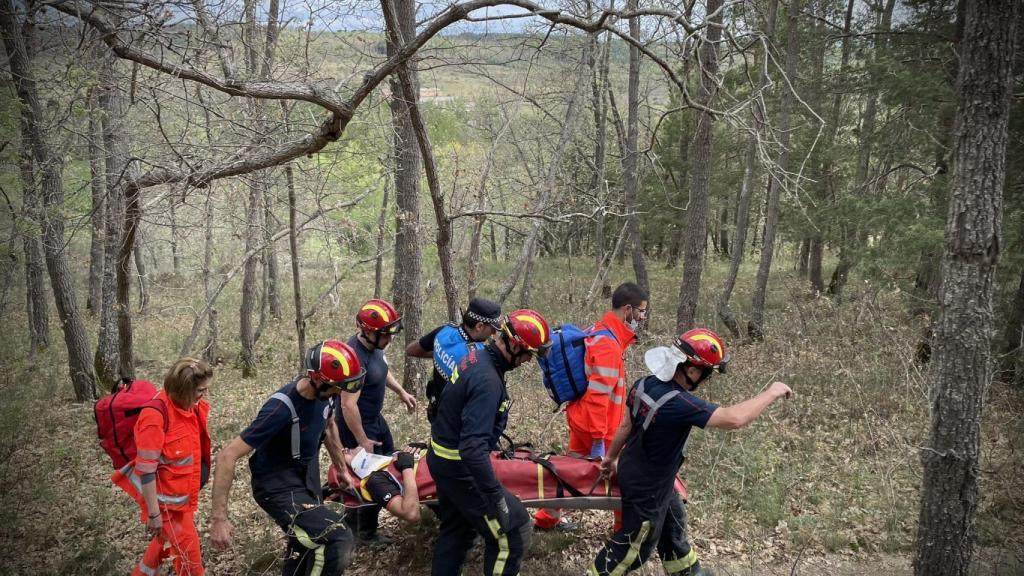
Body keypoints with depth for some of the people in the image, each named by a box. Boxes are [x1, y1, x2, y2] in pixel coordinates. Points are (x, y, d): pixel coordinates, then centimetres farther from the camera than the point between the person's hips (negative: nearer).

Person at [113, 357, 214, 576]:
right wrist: (153, 513, -21)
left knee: (168, 540, 25)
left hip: (182, 493, 8)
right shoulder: (156, 415, -28)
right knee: (188, 550, 4)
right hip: (165, 497, -8)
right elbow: (146, 468, -25)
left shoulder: (190, 407, -4)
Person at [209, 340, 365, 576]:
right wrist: (219, 518, -31)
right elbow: (227, 456, -31)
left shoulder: (324, 393, -11)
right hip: (280, 488, -8)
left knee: (305, 550, 25)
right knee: (339, 538, -25)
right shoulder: (282, 408, -33)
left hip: (308, 479, 8)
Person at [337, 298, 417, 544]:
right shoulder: (356, 357, -32)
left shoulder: (375, 344, -5)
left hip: (376, 418, 9)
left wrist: (401, 392, 16)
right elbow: (348, 405, -29)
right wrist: (362, 441, -21)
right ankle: (366, 534, 25)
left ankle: (353, 520, 34)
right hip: (358, 424, -9)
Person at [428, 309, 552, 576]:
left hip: (444, 459, 10)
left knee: (456, 530, 24)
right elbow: (473, 448, -34)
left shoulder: (476, 357, 1)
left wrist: (492, 437, 29)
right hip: (461, 467, -10)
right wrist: (497, 499, -29)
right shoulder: (487, 380, -29)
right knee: (513, 531, -1)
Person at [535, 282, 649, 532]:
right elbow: (597, 396, -28)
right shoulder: (608, 345, -25)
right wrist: (599, 439, -25)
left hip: (581, 417, 9)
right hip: (597, 424, -9)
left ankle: (547, 518, 32)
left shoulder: (599, 332, 6)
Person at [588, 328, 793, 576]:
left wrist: (611, 457, 20)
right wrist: (772, 393, -26)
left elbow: (626, 426, 4)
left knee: (672, 521, 31)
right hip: (646, 487, -9)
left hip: (634, 471, 9)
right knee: (634, 545, 14)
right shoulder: (678, 403, -37)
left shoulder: (643, 384, -10)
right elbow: (734, 418, -39)